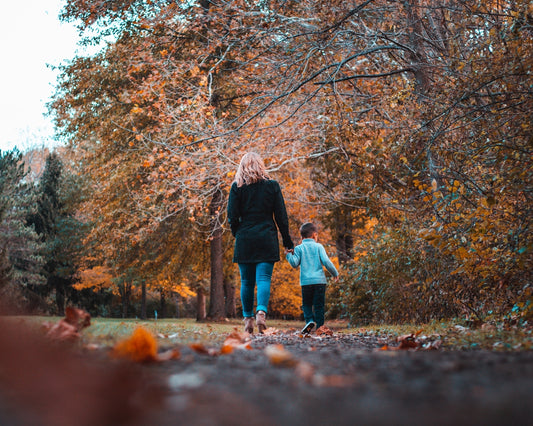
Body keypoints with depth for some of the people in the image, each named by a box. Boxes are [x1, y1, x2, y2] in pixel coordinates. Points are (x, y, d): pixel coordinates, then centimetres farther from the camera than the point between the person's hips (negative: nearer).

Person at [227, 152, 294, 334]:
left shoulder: (237, 186, 1)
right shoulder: (272, 185, 4)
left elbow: (232, 216, -3)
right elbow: (281, 216, 3)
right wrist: (287, 241, 8)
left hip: (244, 239, 0)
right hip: (267, 239, 0)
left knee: (246, 281, 9)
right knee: (264, 278, -4)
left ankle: (248, 318, 11)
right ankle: (261, 311, -24)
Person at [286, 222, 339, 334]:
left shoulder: (299, 248, 6)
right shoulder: (318, 246, 5)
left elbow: (295, 264, -1)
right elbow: (326, 261, -3)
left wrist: (289, 255, 16)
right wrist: (335, 273, 8)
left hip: (306, 282, 0)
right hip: (320, 280, 0)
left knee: (306, 304, 11)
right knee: (319, 305, 4)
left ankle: (309, 320, -11)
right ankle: (320, 326, 1)